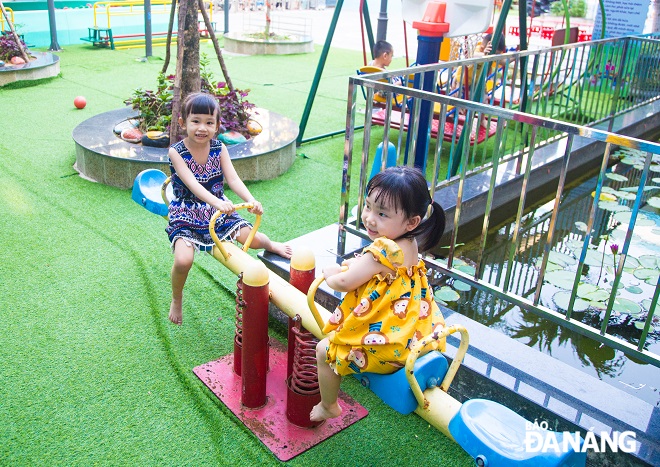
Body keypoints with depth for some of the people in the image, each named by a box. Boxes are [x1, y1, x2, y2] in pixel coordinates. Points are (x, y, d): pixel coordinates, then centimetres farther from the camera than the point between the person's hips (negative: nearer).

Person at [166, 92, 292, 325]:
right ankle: (176, 299, 6)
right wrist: (216, 202, -45)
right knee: (183, 260, -24)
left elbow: (233, 178, -15)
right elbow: (192, 184, -28)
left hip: (219, 210, 3)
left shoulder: (219, 149, -3)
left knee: (253, 238, -10)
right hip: (186, 216, -3)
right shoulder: (176, 152, -14)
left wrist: (251, 200, -34)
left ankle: (270, 245, 28)